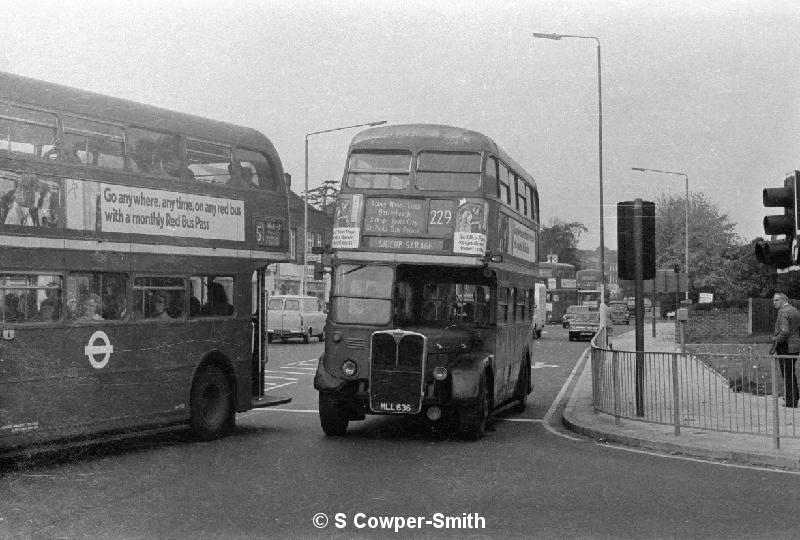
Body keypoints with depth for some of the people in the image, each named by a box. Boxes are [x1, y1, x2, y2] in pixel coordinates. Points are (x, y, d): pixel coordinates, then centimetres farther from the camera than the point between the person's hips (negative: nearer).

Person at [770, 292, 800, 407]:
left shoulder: (783, 312, -15)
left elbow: (784, 332, -25)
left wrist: (775, 344, -18)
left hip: (785, 347, -9)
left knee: (787, 375, -2)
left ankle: (790, 401, 2)